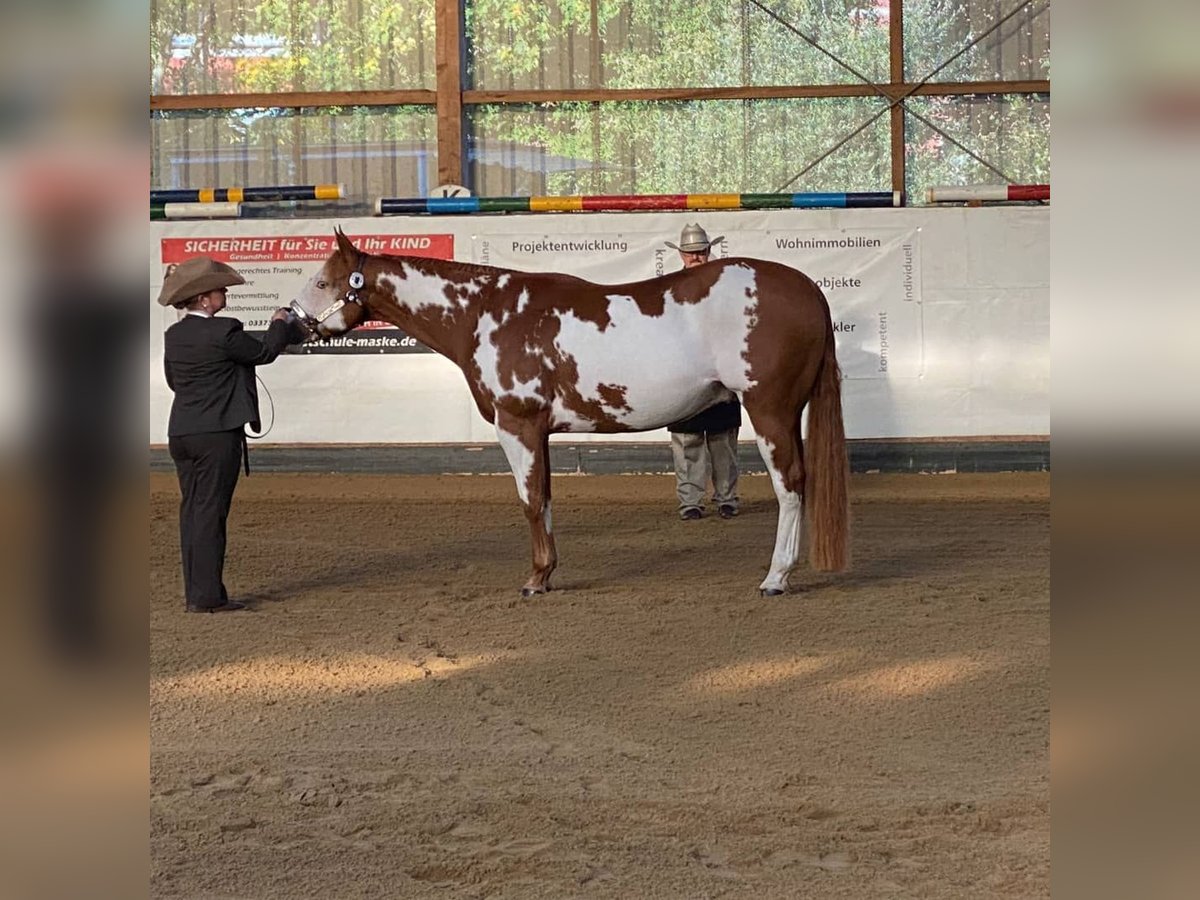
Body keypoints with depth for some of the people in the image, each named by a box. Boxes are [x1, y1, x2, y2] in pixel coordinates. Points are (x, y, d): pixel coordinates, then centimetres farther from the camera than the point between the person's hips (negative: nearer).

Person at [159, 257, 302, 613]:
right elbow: (264, 352, -3)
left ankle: (195, 593, 14)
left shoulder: (173, 336, 7)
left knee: (191, 510, 11)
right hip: (217, 433, -7)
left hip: (180, 433, 7)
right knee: (210, 512, -5)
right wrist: (279, 325, 14)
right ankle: (206, 595, -4)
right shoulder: (223, 332, -15)